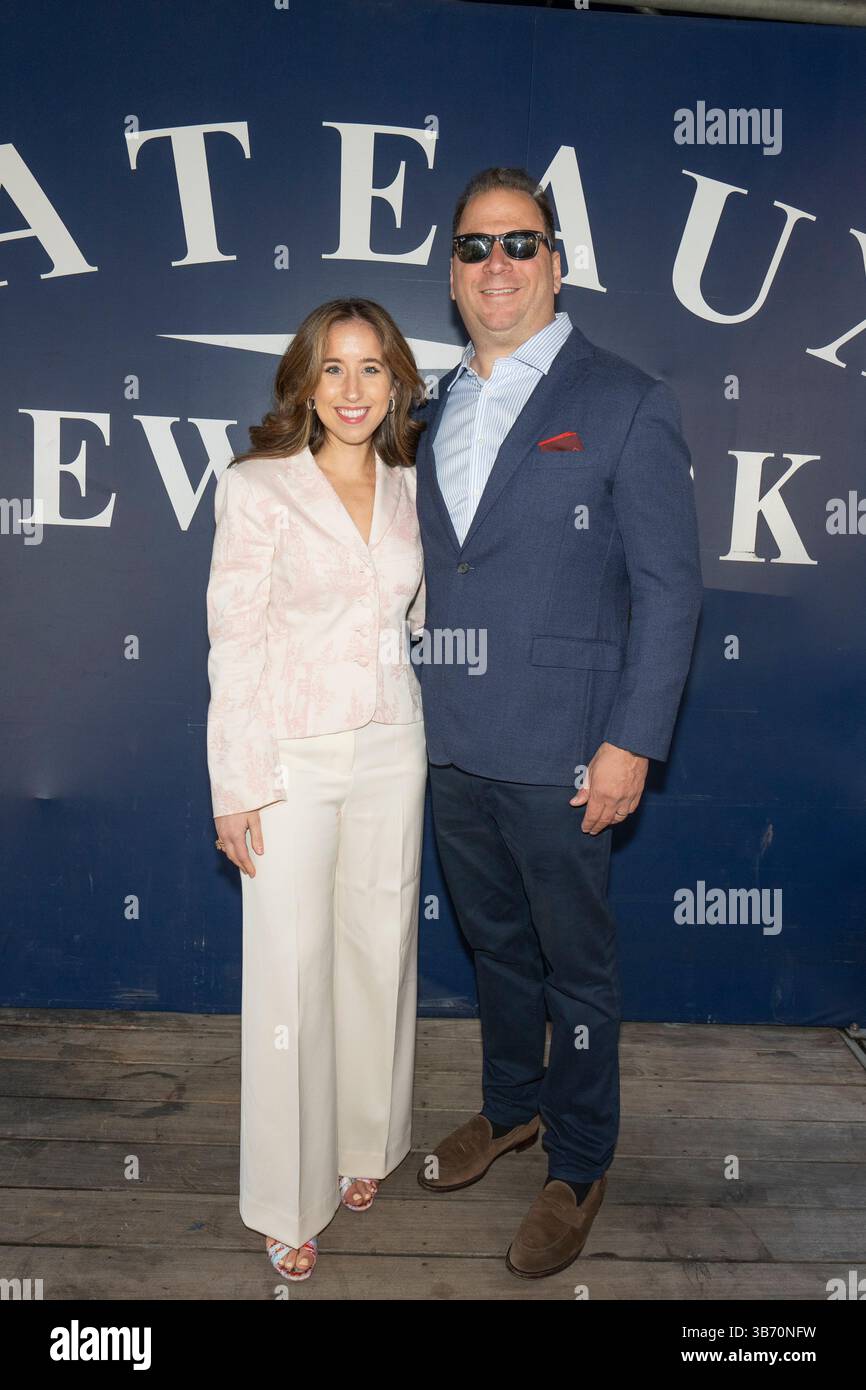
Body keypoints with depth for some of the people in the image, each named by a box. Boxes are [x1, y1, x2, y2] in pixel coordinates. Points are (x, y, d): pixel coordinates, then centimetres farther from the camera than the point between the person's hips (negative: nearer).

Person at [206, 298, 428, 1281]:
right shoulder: (256, 489, -8)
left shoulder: (407, 490, 6)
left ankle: (363, 1144, 37)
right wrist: (236, 786, -11)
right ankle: (286, 1199, 21)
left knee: (378, 951, 14)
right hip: (292, 757, -4)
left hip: (390, 749, 5)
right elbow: (234, 647, -9)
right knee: (289, 972, 2)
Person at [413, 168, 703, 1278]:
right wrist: (420, 709, 9)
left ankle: (579, 1165, 32)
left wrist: (631, 742, -14)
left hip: (560, 755, -5)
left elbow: (669, 589, -9)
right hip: (451, 746, 6)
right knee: (493, 942, 21)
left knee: (576, 964, 10)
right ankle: (509, 1108, 45)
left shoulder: (626, 406, -8)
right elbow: (435, 572, 13)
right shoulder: (439, 409, 10)